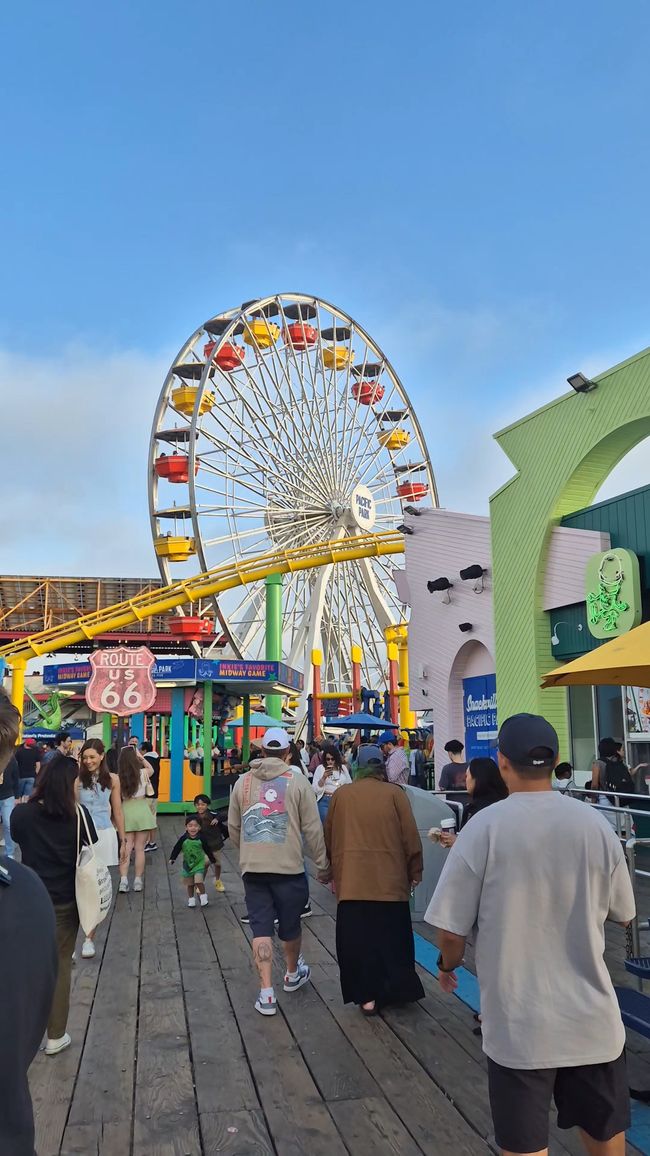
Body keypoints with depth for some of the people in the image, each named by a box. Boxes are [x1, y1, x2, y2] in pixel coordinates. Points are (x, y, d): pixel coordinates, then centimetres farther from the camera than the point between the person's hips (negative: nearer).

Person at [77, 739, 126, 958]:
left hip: (104, 835, 1)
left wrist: (123, 841, 8)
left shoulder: (112, 780, 2)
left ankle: (89, 938, 13)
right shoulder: (78, 780, -3)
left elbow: (117, 812, 7)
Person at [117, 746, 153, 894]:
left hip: (126, 810, 1)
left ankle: (123, 880, 0)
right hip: (141, 809, -1)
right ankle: (138, 881, 12)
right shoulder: (143, 773, -5)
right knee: (140, 848, 6)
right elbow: (151, 769, 19)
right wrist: (142, 758, 15)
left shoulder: (119, 777, -6)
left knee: (126, 848, 7)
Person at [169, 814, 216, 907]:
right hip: (187, 864, 2)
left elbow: (208, 850, -1)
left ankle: (203, 897, 6)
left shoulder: (201, 839, -12)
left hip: (199, 863, -2)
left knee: (198, 882, -15)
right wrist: (172, 859, -8)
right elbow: (176, 848, -1)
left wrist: (213, 861, 8)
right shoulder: (183, 839, -12)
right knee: (190, 884, 10)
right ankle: (191, 899, 27)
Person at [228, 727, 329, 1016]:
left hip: (252, 868, 2)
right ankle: (293, 974, 39)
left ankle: (266, 993, 5)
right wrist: (322, 865, 4)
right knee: (290, 925, 18)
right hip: (289, 866, -2)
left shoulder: (243, 781, 4)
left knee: (261, 929, 7)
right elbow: (313, 830, -5)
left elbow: (233, 827, 11)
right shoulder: (297, 782, -6)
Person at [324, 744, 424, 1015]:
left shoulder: (341, 795, 3)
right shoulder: (394, 793, -3)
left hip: (350, 881, 1)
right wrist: (415, 872, 10)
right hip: (390, 880, 0)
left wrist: (332, 869, 23)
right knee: (392, 938, 14)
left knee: (357, 938, 9)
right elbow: (410, 837, -2)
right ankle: (398, 989, 24)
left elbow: (328, 838, 11)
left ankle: (367, 995, 9)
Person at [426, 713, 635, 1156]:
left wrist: (448, 966, 10)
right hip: (592, 1016, 3)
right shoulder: (596, 824, -8)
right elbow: (622, 915, 6)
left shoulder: (485, 827, -16)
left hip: (519, 1022, -3)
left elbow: (451, 930, -12)